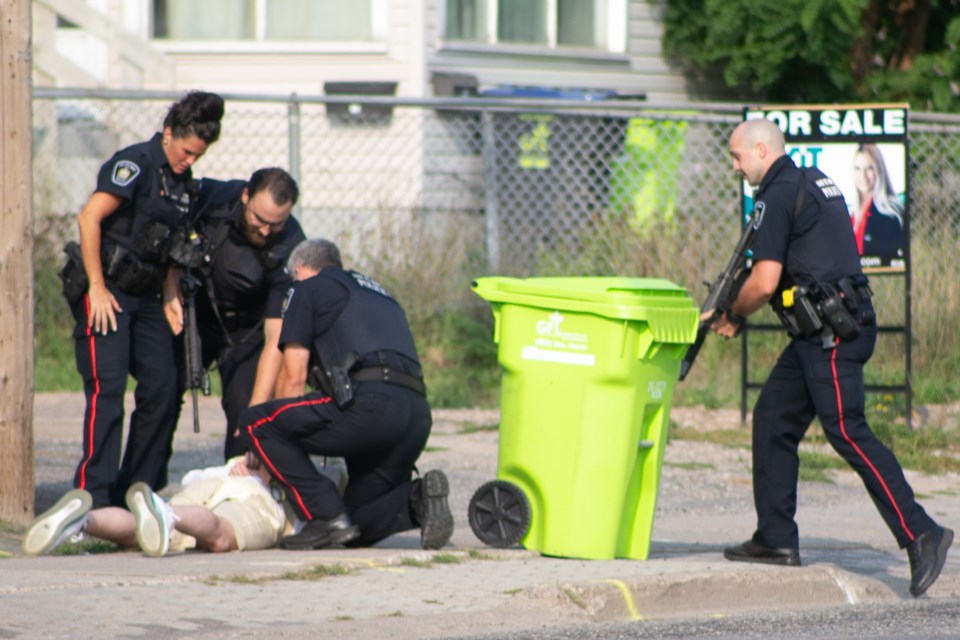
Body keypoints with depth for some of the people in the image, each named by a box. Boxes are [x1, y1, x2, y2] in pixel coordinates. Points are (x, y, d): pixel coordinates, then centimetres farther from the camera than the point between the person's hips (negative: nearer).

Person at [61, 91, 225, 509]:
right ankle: (94, 497, -15)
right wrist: (97, 288, -19)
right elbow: (89, 217, -19)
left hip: (144, 296, 8)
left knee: (162, 388, 3)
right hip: (106, 292, -8)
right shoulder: (135, 164, -12)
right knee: (107, 387, -14)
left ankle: (137, 490, 12)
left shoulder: (183, 183, 13)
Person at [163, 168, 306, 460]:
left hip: (245, 331, -3)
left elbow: (275, 338, -31)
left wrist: (256, 410, -36)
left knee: (242, 406, -19)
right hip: (194, 312, 3)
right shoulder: (212, 197, -23)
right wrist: (171, 289, -13)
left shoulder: (289, 251, -30)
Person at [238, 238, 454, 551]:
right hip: (418, 414, 7)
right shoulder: (379, 294, 37)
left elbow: (293, 376, 12)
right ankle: (416, 500, -10)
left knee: (257, 423, 6)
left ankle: (327, 516, -6)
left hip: (369, 403, -7)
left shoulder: (307, 289, 17)